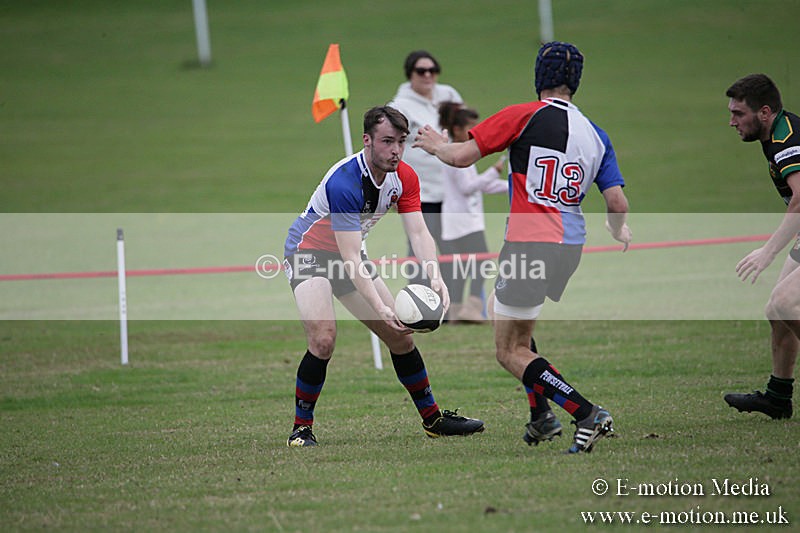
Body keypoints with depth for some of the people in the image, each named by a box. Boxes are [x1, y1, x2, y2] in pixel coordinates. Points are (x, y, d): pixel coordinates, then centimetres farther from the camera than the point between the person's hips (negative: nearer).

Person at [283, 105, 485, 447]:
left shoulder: (404, 178, -10)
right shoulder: (344, 182, -33)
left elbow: (418, 232, -15)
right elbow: (350, 258, -34)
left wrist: (434, 275, -35)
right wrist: (380, 308, -42)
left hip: (349, 255, 7)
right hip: (308, 250, -7)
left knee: (400, 335, 8)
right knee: (323, 339, -27)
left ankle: (432, 419, 23)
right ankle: (301, 428, -12)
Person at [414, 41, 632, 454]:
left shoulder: (524, 117, -10)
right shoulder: (596, 135, 6)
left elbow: (460, 157, -8)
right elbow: (618, 205, 2)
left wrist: (437, 144, 15)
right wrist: (619, 232, 26)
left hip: (529, 245, -7)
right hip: (570, 247, 7)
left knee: (510, 352, 0)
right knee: (519, 333, 29)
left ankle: (587, 414, -14)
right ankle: (541, 418, 21)